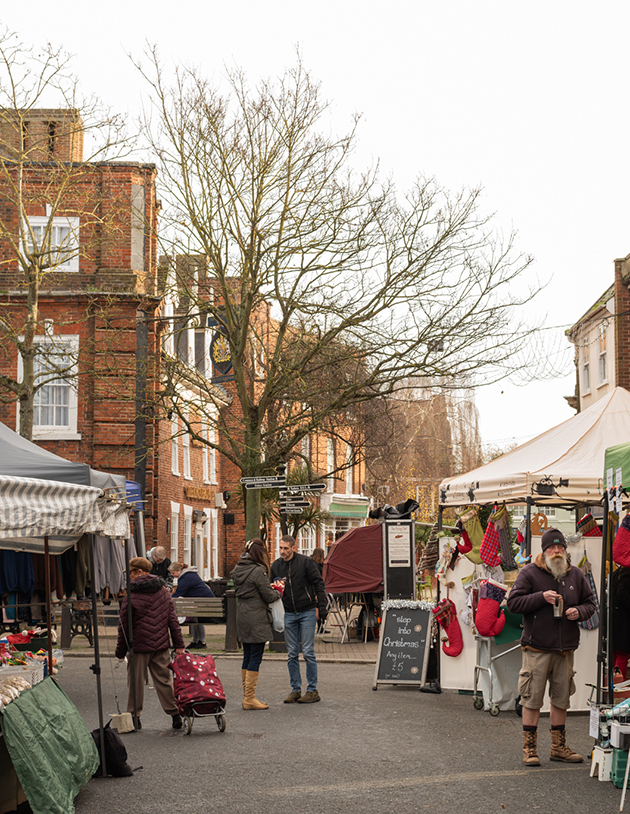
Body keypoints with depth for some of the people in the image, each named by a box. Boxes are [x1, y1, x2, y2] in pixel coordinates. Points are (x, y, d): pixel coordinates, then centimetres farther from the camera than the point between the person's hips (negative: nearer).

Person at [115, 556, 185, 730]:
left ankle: (134, 716, 11)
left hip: (139, 645, -4)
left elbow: (124, 626, -6)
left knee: (135, 682, 6)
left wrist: (120, 650, 1)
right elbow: (173, 620, 7)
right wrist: (179, 644, 10)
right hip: (161, 644, 5)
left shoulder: (132, 595, -10)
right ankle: (175, 713, 7)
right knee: (164, 679, 10)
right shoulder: (163, 591, 6)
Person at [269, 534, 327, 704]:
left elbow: (318, 585, -6)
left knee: (308, 652, -4)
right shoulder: (276, 566, 5)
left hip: (307, 612, -4)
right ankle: (295, 690, 13)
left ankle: (312, 690, 3)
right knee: (292, 654, 6)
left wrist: (321, 608, -10)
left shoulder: (305, 562, -8)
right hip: (288, 614, 4)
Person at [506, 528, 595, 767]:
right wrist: (541, 597, -17)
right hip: (537, 648, -4)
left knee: (561, 698, 11)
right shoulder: (529, 573, -3)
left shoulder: (576, 575, 10)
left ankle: (559, 746, 21)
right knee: (532, 699, -2)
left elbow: (590, 603, 18)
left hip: (565, 648, 4)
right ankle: (529, 748, 6)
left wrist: (579, 612, -5)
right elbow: (513, 603, -7)